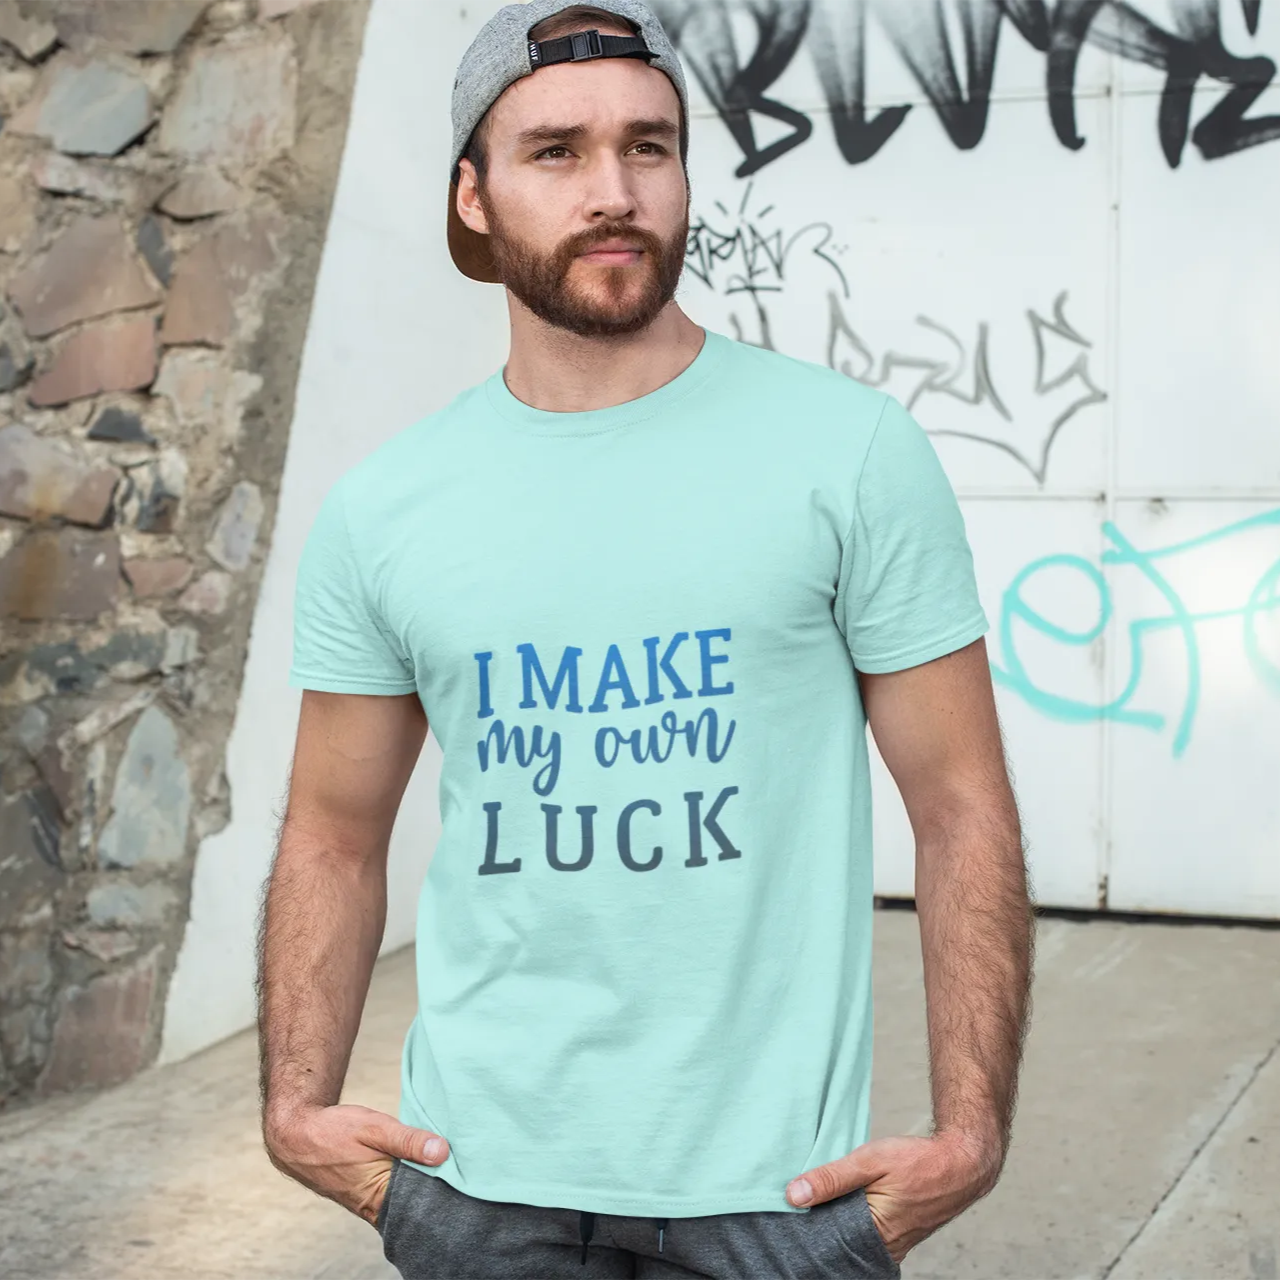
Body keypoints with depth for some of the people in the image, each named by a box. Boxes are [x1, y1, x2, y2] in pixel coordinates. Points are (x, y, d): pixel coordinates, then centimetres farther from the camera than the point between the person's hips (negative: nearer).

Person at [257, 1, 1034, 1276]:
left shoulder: (852, 448, -5)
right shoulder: (377, 509, 2)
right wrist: (295, 1110, -1)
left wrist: (968, 1135, -10)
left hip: (769, 1178, -2)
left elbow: (960, 802, -5)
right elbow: (333, 835, 9)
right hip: (480, 1176, 2)